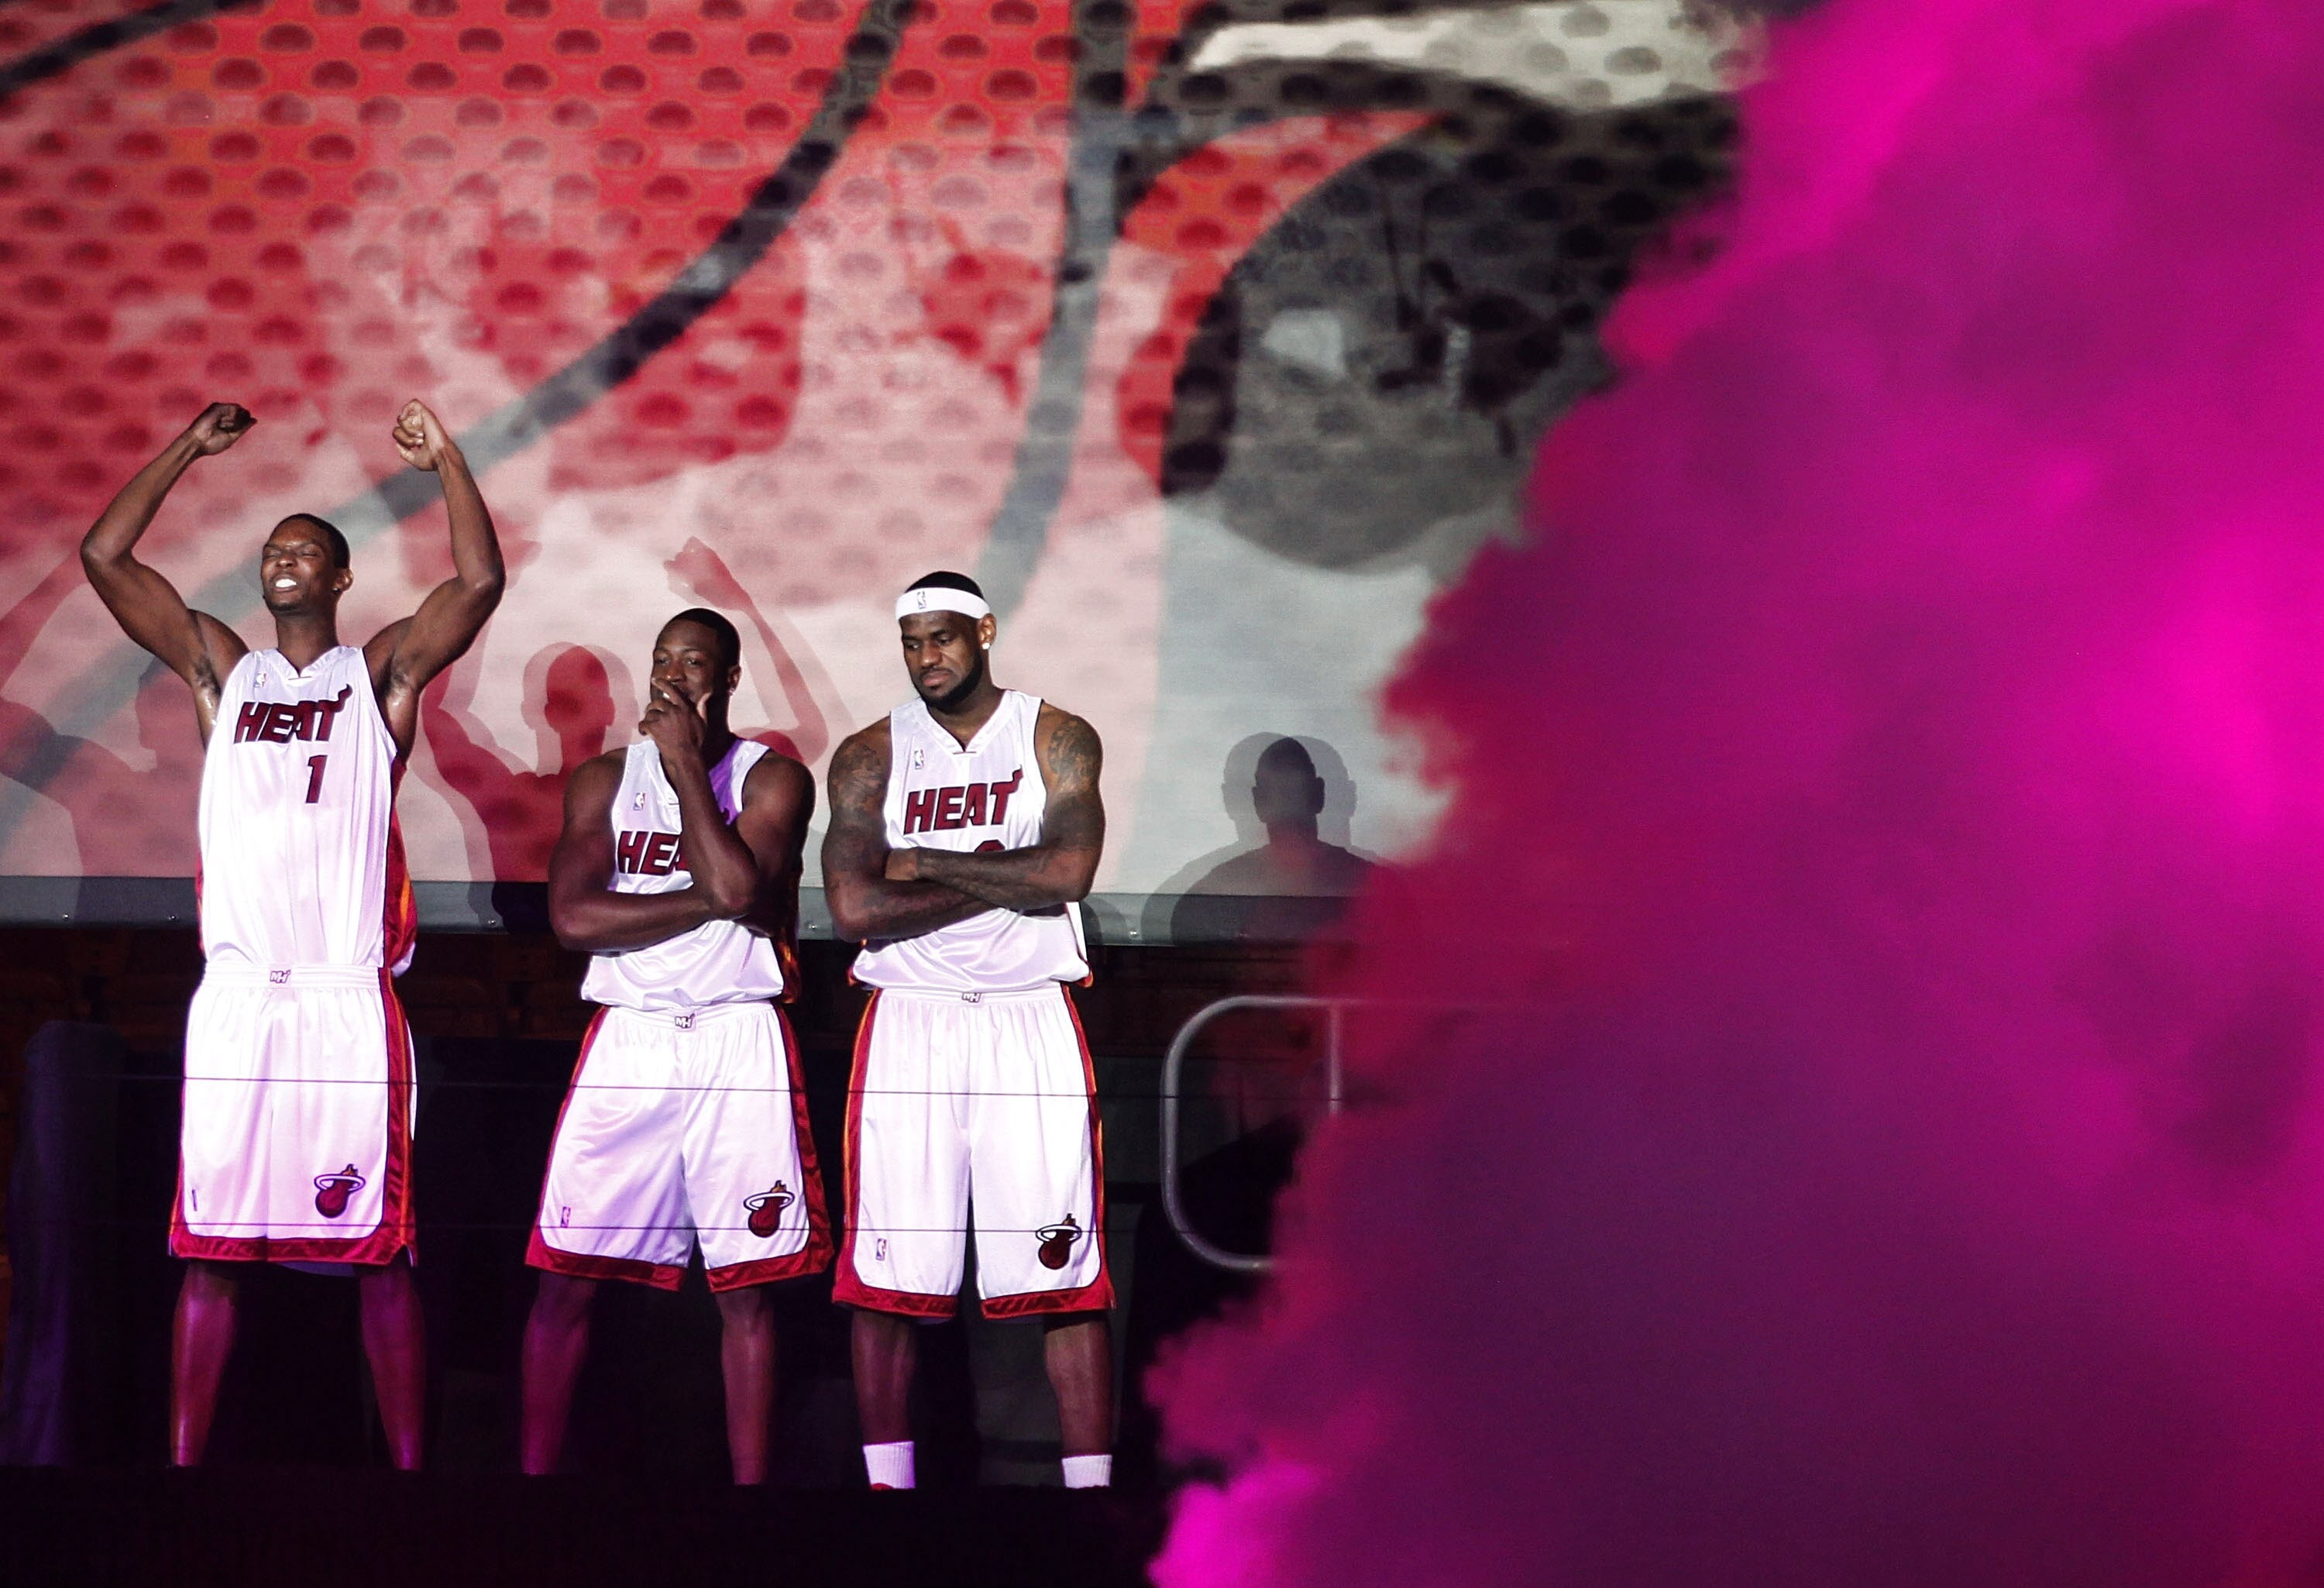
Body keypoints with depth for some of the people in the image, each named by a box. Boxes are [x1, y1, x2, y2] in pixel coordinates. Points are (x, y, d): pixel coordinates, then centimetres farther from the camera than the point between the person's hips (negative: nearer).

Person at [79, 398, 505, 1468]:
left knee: (378, 1244, -2)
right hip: (235, 993, 2)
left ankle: (408, 1464, 0)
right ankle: (185, 1461, 4)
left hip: (351, 997, -2)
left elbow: (479, 582, -4)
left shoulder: (382, 671, 10)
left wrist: (445, 461, -5)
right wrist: (189, 449, 10)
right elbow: (105, 556, 12)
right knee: (209, 1245, 1)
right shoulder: (220, 668, 17)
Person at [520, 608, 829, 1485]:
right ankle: (534, 1474, 4)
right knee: (566, 1275, -2)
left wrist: (685, 761, -8)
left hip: (738, 1041, -2)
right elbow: (573, 917, -4)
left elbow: (740, 887, -16)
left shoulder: (772, 778, 3)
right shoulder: (604, 779, 10)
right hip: (627, 1039, 2)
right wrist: (710, 900, -10)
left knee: (746, 1286, -2)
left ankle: (751, 1488, 1)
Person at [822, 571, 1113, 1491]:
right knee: (886, 1276, 0)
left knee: (1065, 1275, -5)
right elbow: (853, 909, -7)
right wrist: (1004, 881, -9)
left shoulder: (1057, 741, 5)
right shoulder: (870, 757, 7)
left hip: (1031, 1021, -1)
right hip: (908, 1025, 1)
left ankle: (1091, 1489, -4)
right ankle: (887, 1487, 8)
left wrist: (928, 865, -9)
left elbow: (1067, 874, -12)